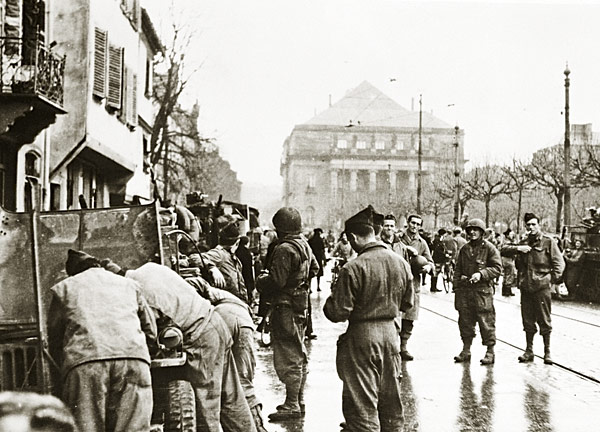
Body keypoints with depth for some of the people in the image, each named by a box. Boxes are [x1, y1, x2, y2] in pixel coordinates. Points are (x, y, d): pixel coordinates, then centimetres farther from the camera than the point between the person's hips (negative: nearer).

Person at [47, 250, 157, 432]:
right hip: (134, 356, 1)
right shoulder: (129, 285, 30)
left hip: (83, 361, -1)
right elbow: (151, 333, 31)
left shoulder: (63, 288, 25)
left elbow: (54, 344, 24)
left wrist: (66, 364, 38)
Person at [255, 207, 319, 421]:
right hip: (300, 305, 10)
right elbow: (314, 268, 23)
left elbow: (276, 281, -23)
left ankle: (292, 405, -1)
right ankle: (299, 400, 26)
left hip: (286, 306, -10)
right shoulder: (304, 245, 9)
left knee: (288, 357, -5)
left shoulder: (285, 249, -21)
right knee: (299, 354, 16)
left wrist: (260, 280, -4)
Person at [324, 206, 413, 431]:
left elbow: (338, 313, -18)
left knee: (362, 404, 2)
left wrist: (331, 299, 2)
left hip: (362, 336, -6)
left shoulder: (353, 268, -19)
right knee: (391, 399, 19)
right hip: (391, 331, 6)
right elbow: (407, 302, 12)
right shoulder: (401, 262, 1)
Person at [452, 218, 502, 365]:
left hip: (483, 290, -5)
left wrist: (481, 274, -17)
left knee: (486, 322, -2)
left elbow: (497, 268, -5)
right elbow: (458, 269, 19)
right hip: (465, 290, 5)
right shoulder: (464, 249, 14)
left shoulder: (490, 248, -2)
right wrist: (456, 285, 10)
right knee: (465, 321, 8)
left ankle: (490, 352, 6)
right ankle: (466, 350, 18)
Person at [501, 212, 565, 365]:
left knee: (544, 321, 3)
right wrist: (517, 248, -9)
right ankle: (529, 351, 20)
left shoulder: (548, 242, -2)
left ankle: (547, 351, 15)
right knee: (528, 321, 10)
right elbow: (504, 249, 7)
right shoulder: (523, 242, 12)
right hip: (526, 288, 4)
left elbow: (559, 263, -4)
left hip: (542, 288, -4)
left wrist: (553, 279, -13)